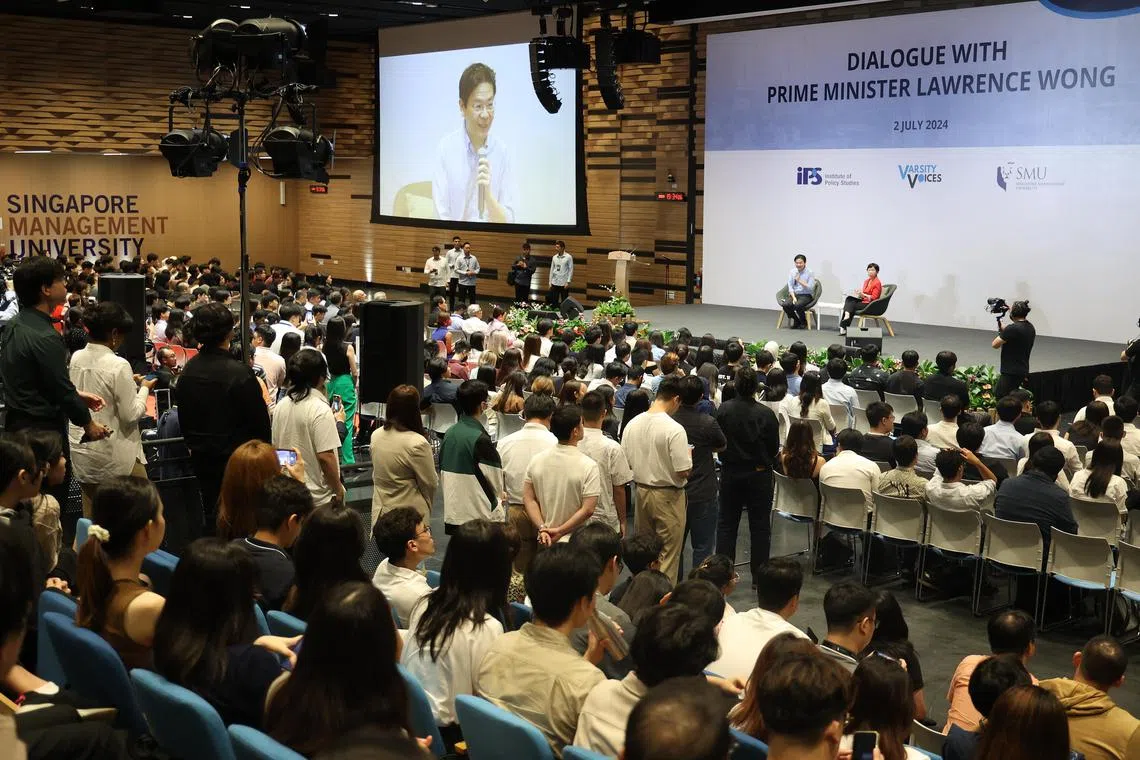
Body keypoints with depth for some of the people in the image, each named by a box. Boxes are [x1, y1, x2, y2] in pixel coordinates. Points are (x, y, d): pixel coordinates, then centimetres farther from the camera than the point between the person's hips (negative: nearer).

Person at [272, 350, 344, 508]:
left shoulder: (281, 406, 2)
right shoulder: (320, 409, -19)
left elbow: (275, 446, 11)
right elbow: (325, 456, -22)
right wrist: (338, 489, -9)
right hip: (319, 497, -7)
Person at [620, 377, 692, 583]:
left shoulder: (632, 424, -2)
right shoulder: (674, 429, -20)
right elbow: (684, 471, -19)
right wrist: (688, 455, 0)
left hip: (641, 491, 6)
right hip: (668, 496, -6)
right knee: (667, 555, 4)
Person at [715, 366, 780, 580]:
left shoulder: (723, 410, -12)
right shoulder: (766, 414, -17)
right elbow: (774, 447, -7)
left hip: (730, 473, 2)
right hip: (759, 474, -2)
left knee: (726, 523, 13)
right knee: (759, 526, 9)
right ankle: (759, 574, 13)